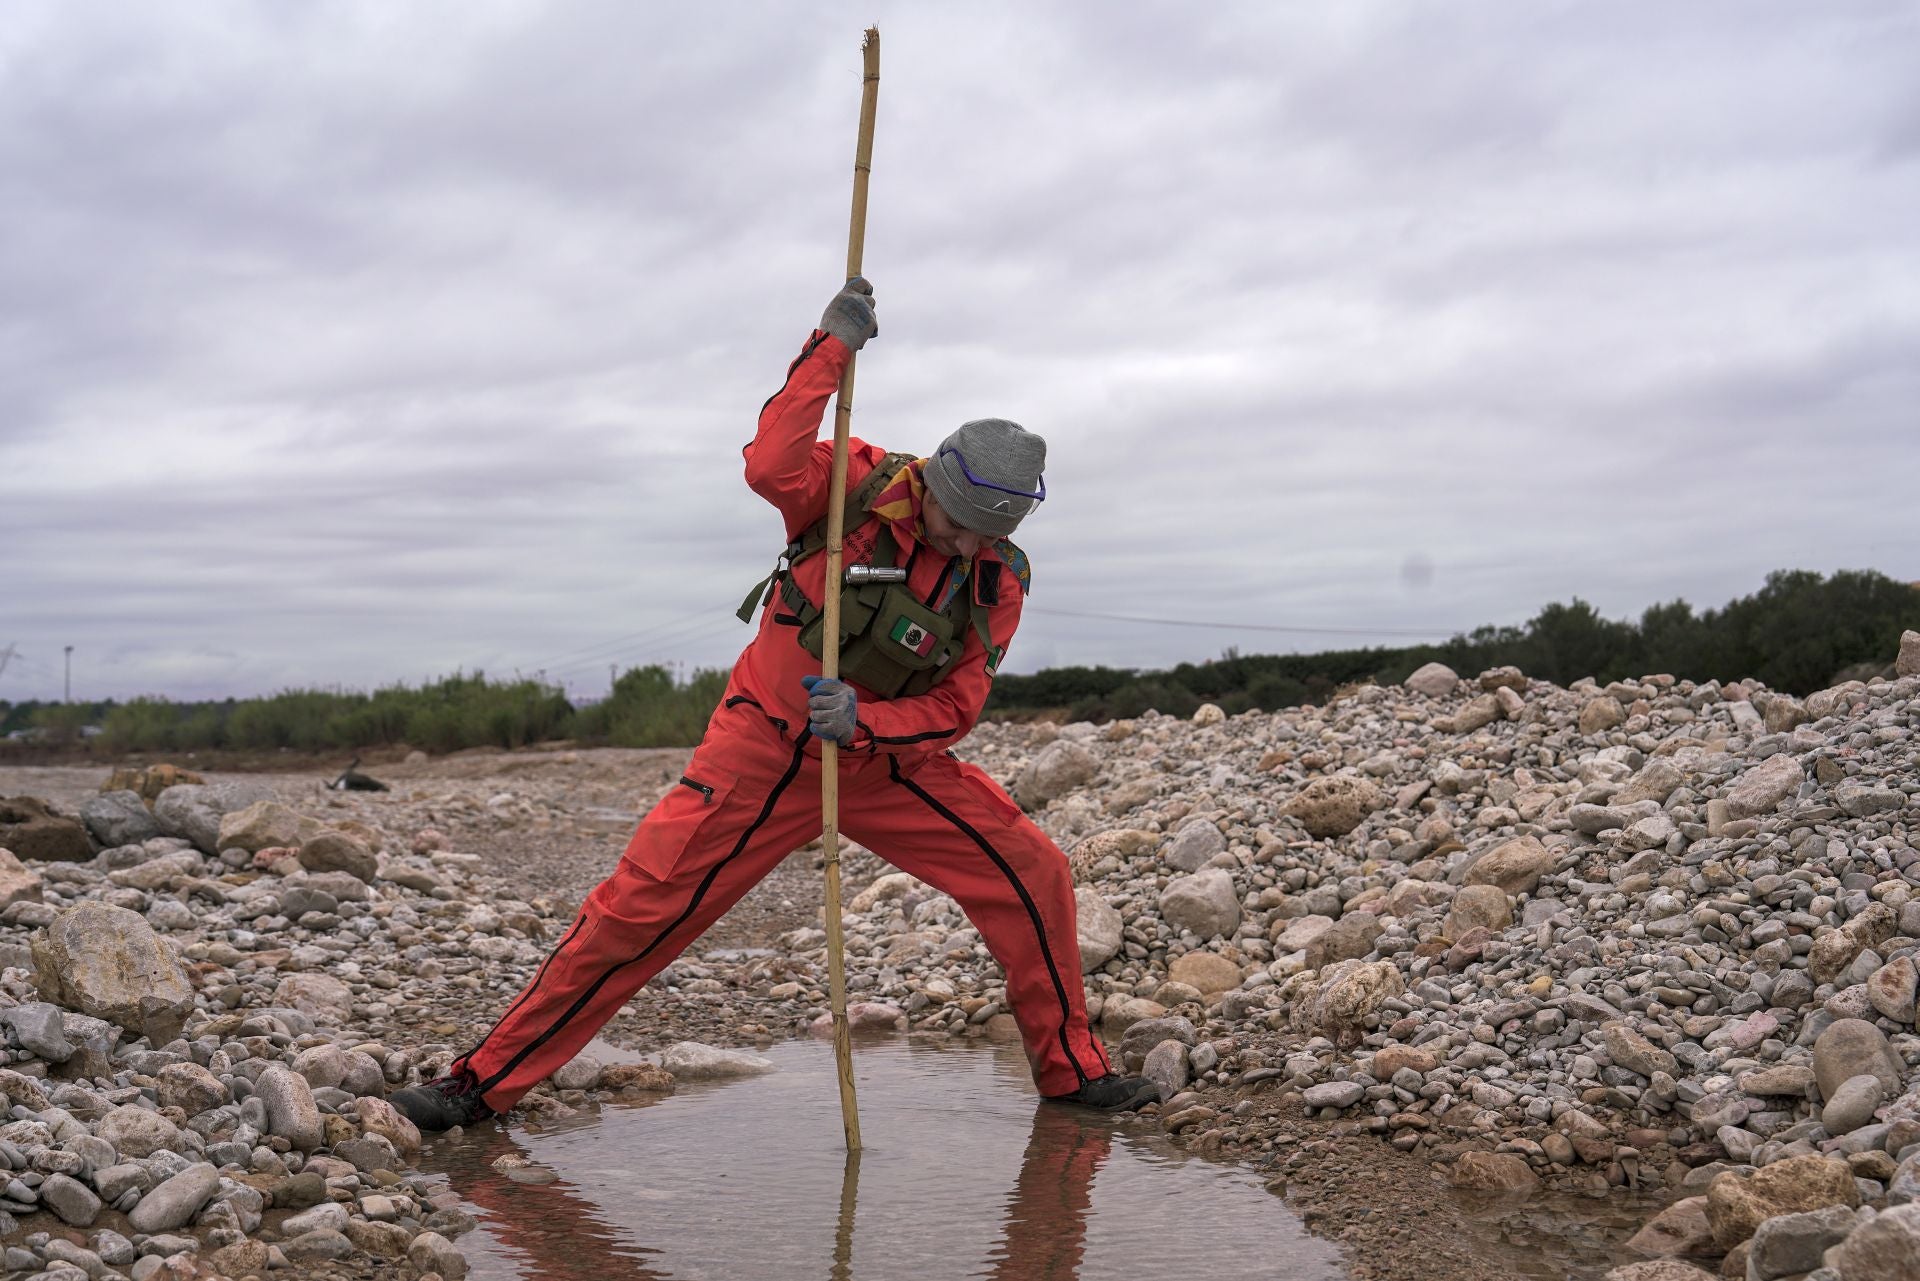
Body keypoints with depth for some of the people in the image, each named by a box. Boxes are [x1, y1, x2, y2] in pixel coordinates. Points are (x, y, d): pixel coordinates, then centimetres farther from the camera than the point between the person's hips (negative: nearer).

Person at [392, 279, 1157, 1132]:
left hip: (889, 763, 4)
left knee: (1032, 875, -3)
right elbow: (770, 466, -34)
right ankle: (485, 1080, 1)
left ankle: (1070, 1068, 16)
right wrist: (832, 347, -33)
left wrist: (864, 719, -22)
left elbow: (955, 710, -4)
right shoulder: (861, 485, -13)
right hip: (765, 744, -3)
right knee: (643, 903, -10)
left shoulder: (998, 585, -4)